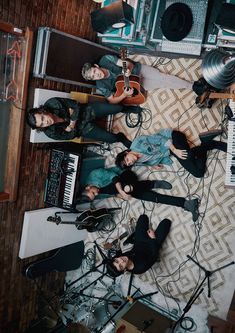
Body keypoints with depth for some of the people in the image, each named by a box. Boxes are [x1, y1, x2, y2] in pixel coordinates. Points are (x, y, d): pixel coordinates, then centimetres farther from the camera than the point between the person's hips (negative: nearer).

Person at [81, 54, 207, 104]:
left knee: (163, 77, -12)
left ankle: (193, 86, -1)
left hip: (137, 69, 1)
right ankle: (193, 87, 1)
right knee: (161, 83, -7)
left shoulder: (106, 59, -20)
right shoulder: (101, 85, -22)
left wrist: (128, 69, -38)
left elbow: (128, 63, -15)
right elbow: (112, 100, -14)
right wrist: (124, 94, -31)